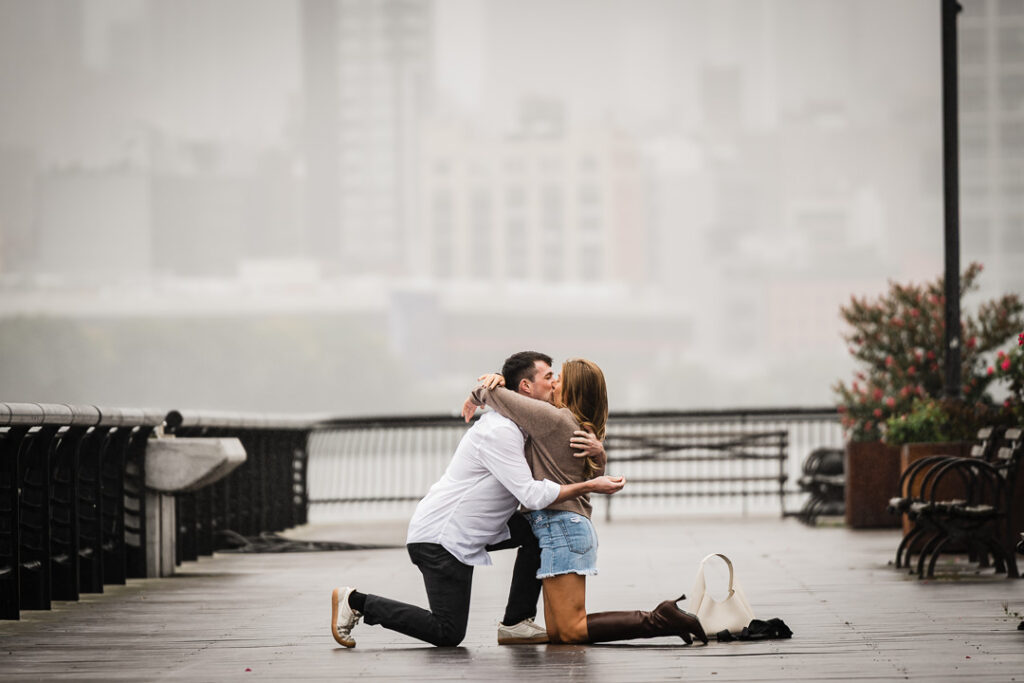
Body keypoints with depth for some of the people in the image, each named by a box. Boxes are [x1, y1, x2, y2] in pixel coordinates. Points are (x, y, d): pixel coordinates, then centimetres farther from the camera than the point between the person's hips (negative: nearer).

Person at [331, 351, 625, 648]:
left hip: (467, 531, 10)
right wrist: (590, 486, -19)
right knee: (448, 634, -9)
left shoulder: (517, 427, 11)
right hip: (440, 537, -10)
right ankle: (356, 601, 2)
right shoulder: (500, 431, -21)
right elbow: (532, 496, -25)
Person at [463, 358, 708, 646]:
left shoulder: (554, 418, -11)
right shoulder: (581, 427, 18)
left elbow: (498, 397, -9)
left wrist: (479, 395, 13)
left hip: (562, 527, -10)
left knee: (570, 631, -11)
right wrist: (499, 382, 10)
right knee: (555, 633, 7)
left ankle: (661, 620, -12)